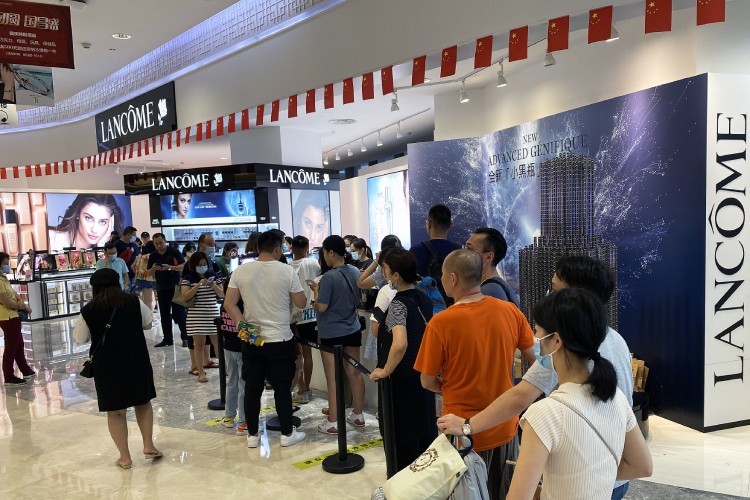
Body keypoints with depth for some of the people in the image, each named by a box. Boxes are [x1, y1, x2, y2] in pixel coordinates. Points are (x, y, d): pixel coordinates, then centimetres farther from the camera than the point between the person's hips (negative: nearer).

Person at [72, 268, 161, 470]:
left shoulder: (88, 310, -8)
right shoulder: (134, 302, -5)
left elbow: (80, 339, 4)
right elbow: (148, 324, 8)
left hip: (107, 366, -1)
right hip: (136, 361, 1)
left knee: (115, 411, 11)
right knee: (143, 402, 19)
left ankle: (125, 457, 17)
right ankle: (148, 447, 21)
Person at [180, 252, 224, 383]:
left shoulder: (213, 275, 7)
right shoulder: (187, 278, -1)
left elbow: (222, 294, 8)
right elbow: (185, 296, -11)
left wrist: (214, 286, -11)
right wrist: (198, 285, -20)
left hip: (213, 315, 2)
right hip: (196, 317, -2)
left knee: (219, 342, 5)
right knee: (199, 344, 2)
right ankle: (201, 372, 9)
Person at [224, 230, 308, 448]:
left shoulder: (241, 271, -2)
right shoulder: (287, 271, -10)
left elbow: (229, 304, -3)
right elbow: (301, 303, -3)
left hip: (251, 340, 3)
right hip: (280, 340, -3)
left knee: (252, 388, 12)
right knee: (282, 388, 8)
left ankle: (252, 435, 22)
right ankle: (287, 434, 19)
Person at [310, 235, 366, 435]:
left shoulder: (329, 277, -21)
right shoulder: (355, 271, 1)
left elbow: (321, 307, -20)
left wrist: (316, 290, -5)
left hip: (331, 333, -6)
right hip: (353, 330, 7)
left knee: (332, 378, 3)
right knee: (354, 373, 14)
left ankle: (332, 422, 12)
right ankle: (358, 415, 27)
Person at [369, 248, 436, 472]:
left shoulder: (397, 304, -22)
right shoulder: (424, 299, 1)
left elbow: (400, 343, -37)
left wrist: (384, 371, -24)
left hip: (400, 380, -7)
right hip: (423, 376, 8)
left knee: (400, 434, 9)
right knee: (424, 429, 20)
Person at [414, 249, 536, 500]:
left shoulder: (441, 323, -21)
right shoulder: (511, 311, -10)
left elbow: (428, 382, -12)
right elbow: (535, 359, 3)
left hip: (464, 432, -3)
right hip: (505, 427, 4)